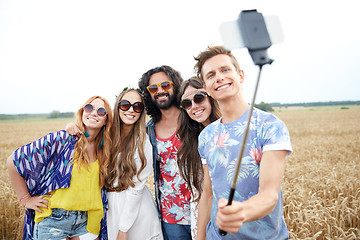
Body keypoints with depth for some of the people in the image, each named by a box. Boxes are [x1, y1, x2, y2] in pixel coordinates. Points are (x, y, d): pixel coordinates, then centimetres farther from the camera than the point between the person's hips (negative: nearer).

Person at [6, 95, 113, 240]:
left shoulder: (103, 150, 1)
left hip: (86, 220, 4)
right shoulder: (61, 140, -15)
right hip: (53, 220, -4)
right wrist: (25, 199, -7)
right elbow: (13, 161, -11)